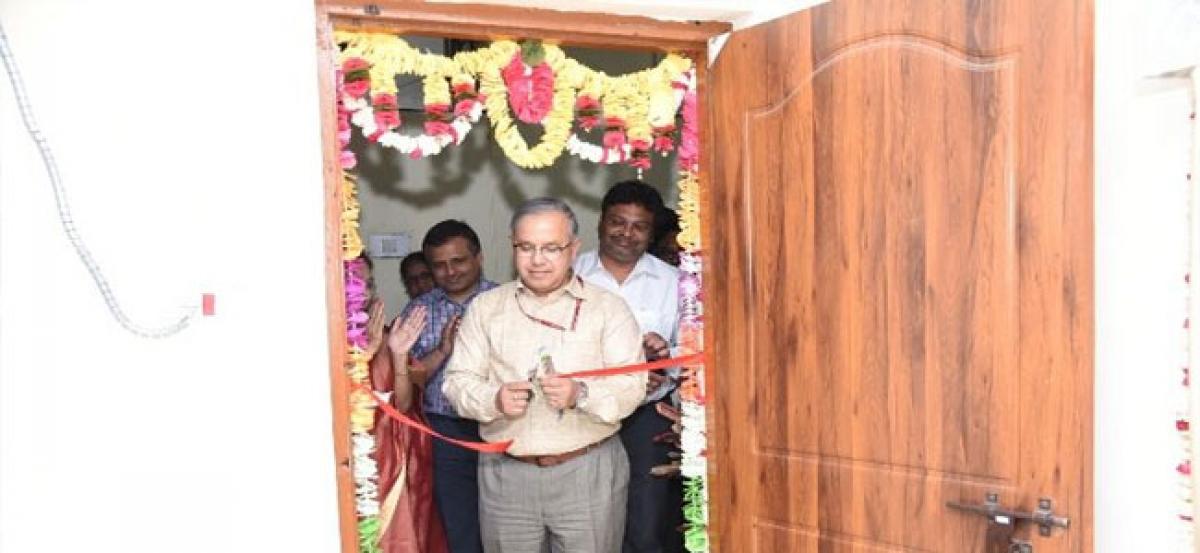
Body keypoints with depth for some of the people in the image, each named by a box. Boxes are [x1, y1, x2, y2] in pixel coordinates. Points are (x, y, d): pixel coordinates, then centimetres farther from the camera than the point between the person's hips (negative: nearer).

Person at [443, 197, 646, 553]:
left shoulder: (608, 307, 1)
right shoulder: (485, 307, 8)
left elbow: (631, 386, -6)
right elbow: (458, 380, 4)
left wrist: (582, 394, -25)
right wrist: (494, 399, -17)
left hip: (589, 471, -1)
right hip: (506, 473, 2)